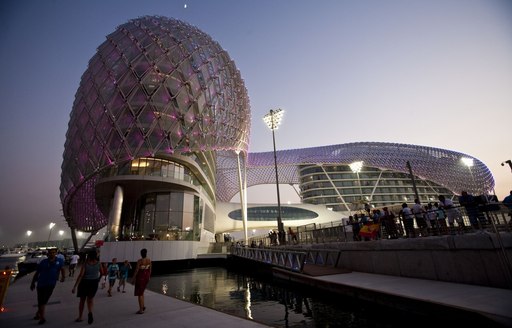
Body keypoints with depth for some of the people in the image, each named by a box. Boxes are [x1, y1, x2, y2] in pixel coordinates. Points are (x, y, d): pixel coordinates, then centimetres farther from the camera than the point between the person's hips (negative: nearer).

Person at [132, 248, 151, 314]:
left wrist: (134, 278, -5)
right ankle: (143, 306, 20)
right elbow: (150, 269, 7)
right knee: (142, 291, 24)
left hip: (140, 277, -6)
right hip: (146, 276, 6)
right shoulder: (149, 260, -1)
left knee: (139, 293, 5)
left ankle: (141, 310, 8)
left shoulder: (139, 261, -18)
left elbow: (136, 270, -16)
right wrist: (149, 277, 18)